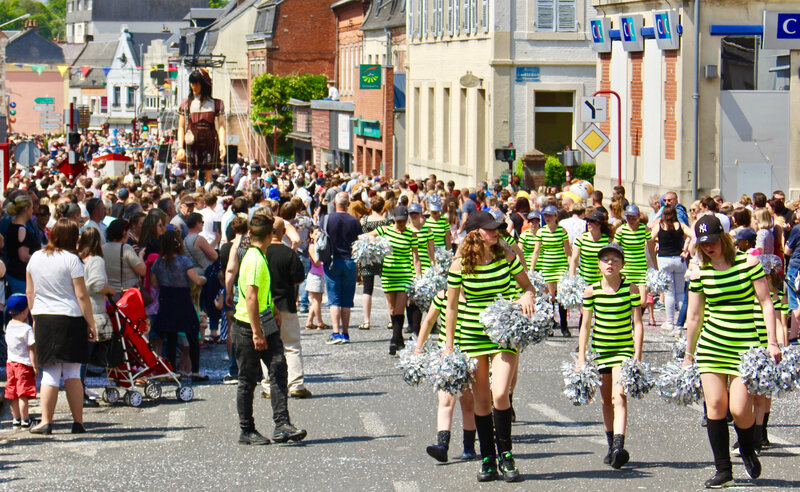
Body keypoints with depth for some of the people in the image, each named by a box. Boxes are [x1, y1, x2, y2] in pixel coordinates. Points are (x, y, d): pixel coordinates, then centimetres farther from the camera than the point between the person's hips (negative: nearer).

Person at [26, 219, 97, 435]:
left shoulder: (35, 257, 7)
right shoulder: (71, 260, -8)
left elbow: (29, 291, 14)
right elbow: (82, 295, -9)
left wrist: (35, 317, 23)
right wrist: (91, 324, -3)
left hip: (43, 318, 4)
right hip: (70, 319, -4)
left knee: (50, 373, 5)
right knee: (73, 372, 3)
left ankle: (46, 421, -3)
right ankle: (78, 422, 6)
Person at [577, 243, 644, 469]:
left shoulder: (631, 289, -7)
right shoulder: (592, 291, -1)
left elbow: (638, 323, -5)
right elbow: (585, 326, 6)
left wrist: (637, 355, -11)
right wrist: (581, 357, 3)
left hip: (624, 348, -3)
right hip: (600, 349, 3)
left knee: (619, 397, -18)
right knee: (606, 401, 12)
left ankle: (619, 447, -28)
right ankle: (611, 446, 24)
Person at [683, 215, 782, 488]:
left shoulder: (747, 262, -5)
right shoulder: (700, 272, 3)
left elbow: (766, 304, -3)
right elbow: (694, 316, 11)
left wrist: (772, 342, -10)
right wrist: (689, 355, 15)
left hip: (744, 346, -3)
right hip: (711, 345, 3)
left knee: (739, 409, -10)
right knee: (715, 406, -3)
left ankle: (748, 451, 22)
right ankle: (723, 469, 9)